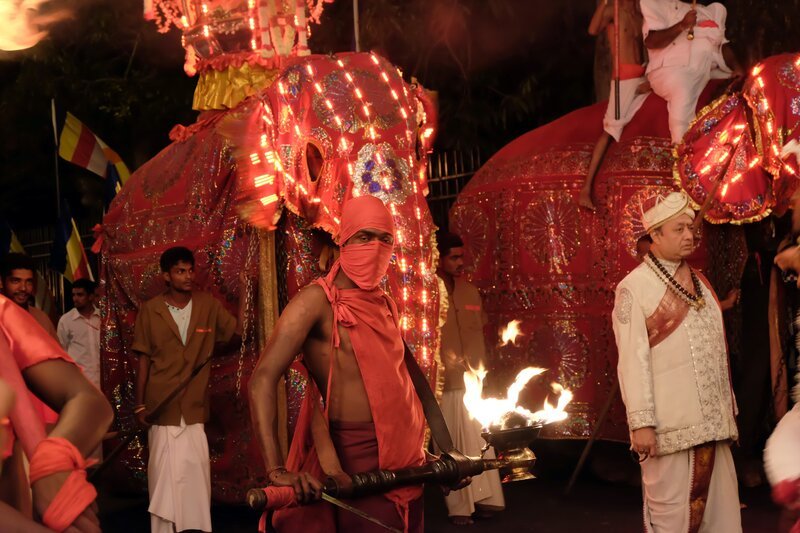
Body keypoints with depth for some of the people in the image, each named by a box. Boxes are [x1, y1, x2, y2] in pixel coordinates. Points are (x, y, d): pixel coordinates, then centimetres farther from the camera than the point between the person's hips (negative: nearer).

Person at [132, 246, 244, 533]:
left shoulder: (209, 305, 3)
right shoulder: (150, 310, -1)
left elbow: (237, 334, 2)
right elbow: (143, 359, 1)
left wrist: (243, 298, -9)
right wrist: (139, 405, 0)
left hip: (195, 405, 1)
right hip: (161, 405, -1)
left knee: (195, 471, 1)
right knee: (164, 474, 2)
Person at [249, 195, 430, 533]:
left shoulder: (385, 304, 13)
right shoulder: (317, 301, -10)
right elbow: (262, 379, -19)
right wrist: (276, 470, -28)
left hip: (405, 458, 7)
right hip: (356, 460, -7)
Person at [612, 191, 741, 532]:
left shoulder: (700, 283, 15)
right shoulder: (634, 288, -6)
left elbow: (716, 348, 17)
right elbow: (633, 360, -11)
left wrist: (728, 407, 15)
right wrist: (641, 422, -15)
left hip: (712, 420, 6)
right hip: (671, 426, -6)